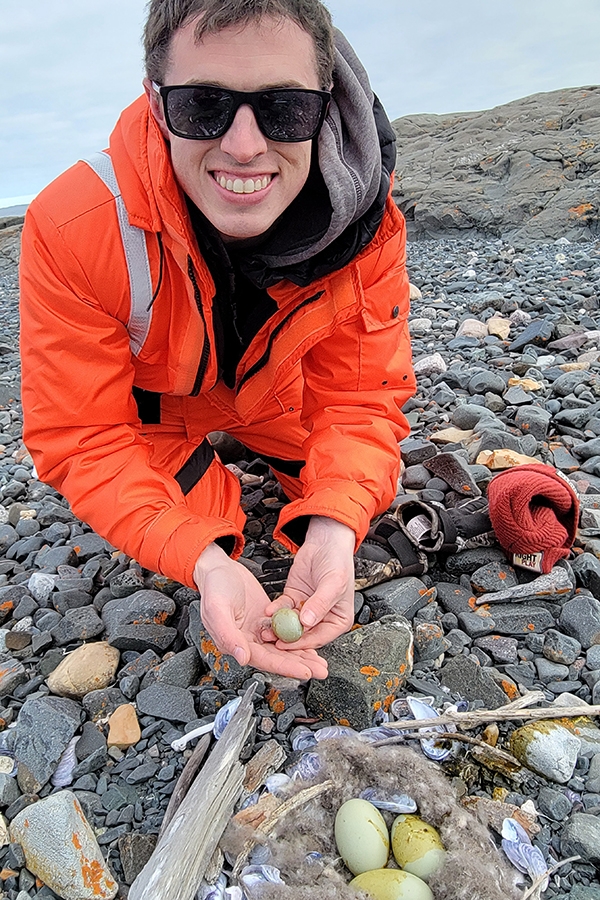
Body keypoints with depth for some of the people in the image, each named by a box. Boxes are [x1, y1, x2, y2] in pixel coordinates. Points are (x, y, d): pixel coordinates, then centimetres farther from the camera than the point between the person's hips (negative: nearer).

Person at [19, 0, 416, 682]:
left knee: (365, 498, 11)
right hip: (150, 398, -2)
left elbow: (362, 396, -25)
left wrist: (333, 528, -44)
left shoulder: (368, 222, -30)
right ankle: (201, 471, 29)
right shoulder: (73, 228, -38)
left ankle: (253, 449, 36)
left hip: (276, 387, 3)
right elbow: (81, 437, -32)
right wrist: (203, 561, -47)